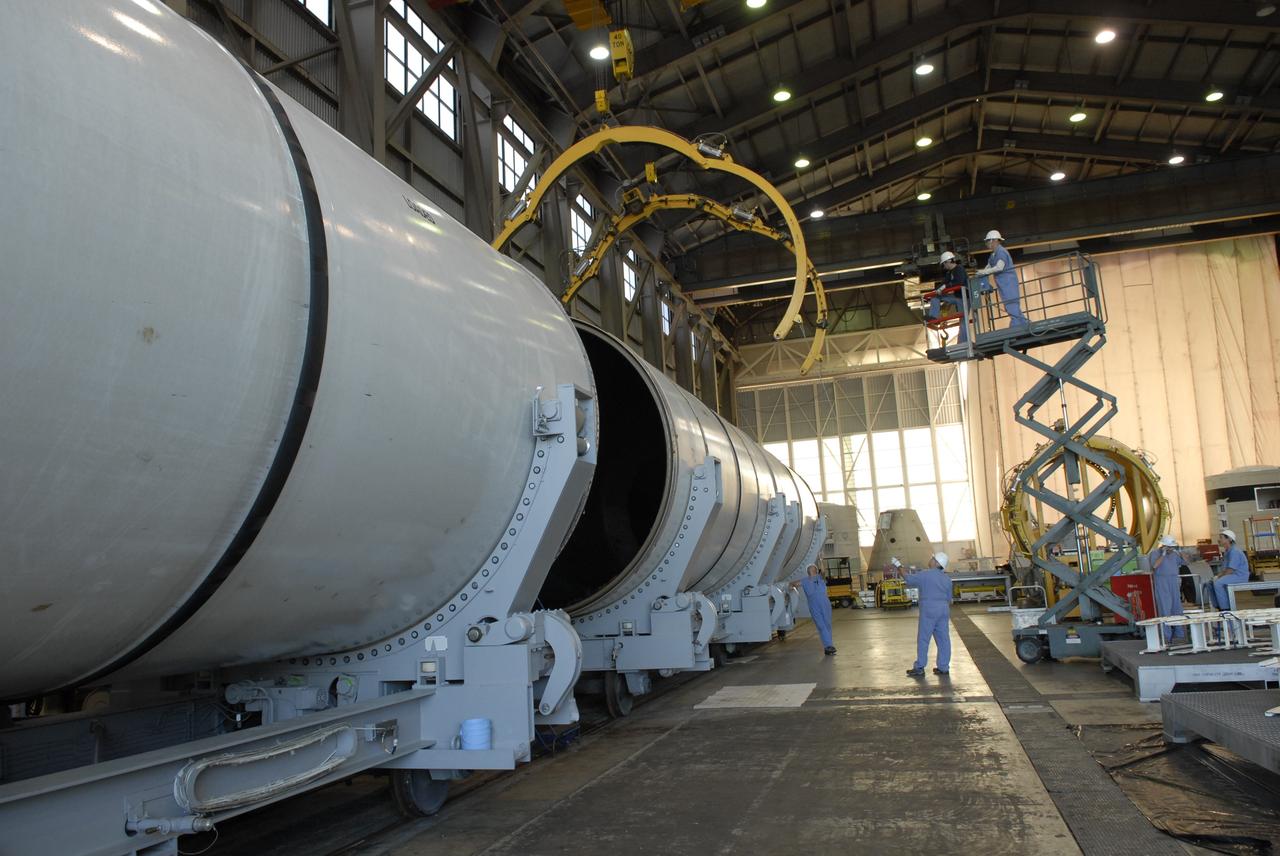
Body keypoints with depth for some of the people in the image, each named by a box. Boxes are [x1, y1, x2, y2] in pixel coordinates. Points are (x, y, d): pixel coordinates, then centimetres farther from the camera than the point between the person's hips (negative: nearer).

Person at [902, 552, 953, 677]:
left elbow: (908, 579, 1)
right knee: (943, 639, 7)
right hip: (943, 610, 6)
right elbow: (949, 598, 14)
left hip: (929, 610, -6)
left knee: (923, 639, -1)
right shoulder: (947, 578, 9)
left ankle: (919, 668, 2)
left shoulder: (925, 574, -9)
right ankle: (943, 667, 10)